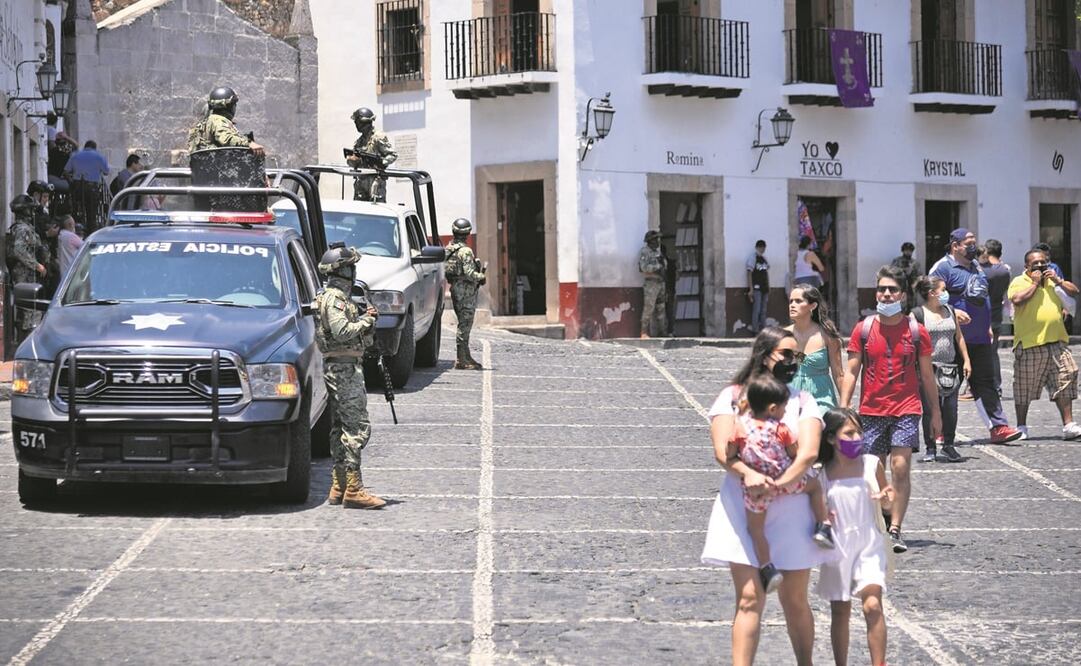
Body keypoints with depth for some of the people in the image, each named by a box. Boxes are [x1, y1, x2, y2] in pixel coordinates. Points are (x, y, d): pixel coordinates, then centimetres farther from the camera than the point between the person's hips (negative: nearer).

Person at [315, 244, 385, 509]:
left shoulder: (339, 296, 19)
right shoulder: (335, 298, -13)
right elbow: (343, 331, -26)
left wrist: (366, 319, 9)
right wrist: (367, 320, -13)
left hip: (336, 369, 11)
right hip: (344, 367, -11)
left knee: (341, 427, 11)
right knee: (357, 427, -13)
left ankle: (339, 487, 14)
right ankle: (353, 489, -16)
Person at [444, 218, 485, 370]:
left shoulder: (448, 249, 10)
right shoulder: (465, 251, -16)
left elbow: (446, 271, 15)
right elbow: (469, 273, -23)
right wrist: (481, 277, -5)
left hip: (455, 289, 9)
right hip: (466, 290, -9)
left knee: (464, 324, 16)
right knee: (465, 324, -6)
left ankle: (466, 356, 22)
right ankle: (461, 360, -6)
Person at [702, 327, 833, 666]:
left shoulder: (802, 400, 8)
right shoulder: (733, 397, 5)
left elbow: (809, 452, -7)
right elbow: (722, 450, -8)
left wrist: (780, 483, -23)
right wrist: (747, 474, -28)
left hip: (791, 508, 1)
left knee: (794, 600, 8)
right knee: (749, 599, -8)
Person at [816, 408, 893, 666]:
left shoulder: (872, 465, -2)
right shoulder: (820, 473, -4)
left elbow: (885, 505, 9)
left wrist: (887, 499, -13)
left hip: (868, 542, 0)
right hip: (836, 545, 0)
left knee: (873, 605, -13)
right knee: (840, 611, 8)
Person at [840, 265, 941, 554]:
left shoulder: (916, 331, 2)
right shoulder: (863, 329, 3)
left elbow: (927, 375, 10)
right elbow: (851, 372, 3)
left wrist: (935, 413, 11)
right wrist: (843, 408, -6)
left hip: (906, 410, -1)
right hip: (871, 411, 1)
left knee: (900, 468, -13)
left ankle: (895, 530, -11)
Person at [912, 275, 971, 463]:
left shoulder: (950, 311, 14)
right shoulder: (918, 314, -4)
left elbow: (959, 337, 20)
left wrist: (966, 360, 14)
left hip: (950, 368, 5)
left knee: (950, 409, 2)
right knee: (930, 409, -1)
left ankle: (948, 446, 15)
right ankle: (931, 449, 9)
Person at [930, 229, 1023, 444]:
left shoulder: (975, 266, 17)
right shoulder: (943, 267, -9)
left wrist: (987, 327, 23)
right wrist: (952, 313, -27)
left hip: (980, 339, 7)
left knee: (985, 384, 5)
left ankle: (999, 427, 2)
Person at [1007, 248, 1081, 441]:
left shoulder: (1052, 280, 19)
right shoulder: (1019, 282, -1)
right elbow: (1018, 299, -20)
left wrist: (1058, 280, 0)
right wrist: (1034, 283, -11)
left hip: (1056, 341, 5)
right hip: (1029, 344, -5)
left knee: (1065, 381, -2)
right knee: (1024, 387, 3)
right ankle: (1021, 427, 15)